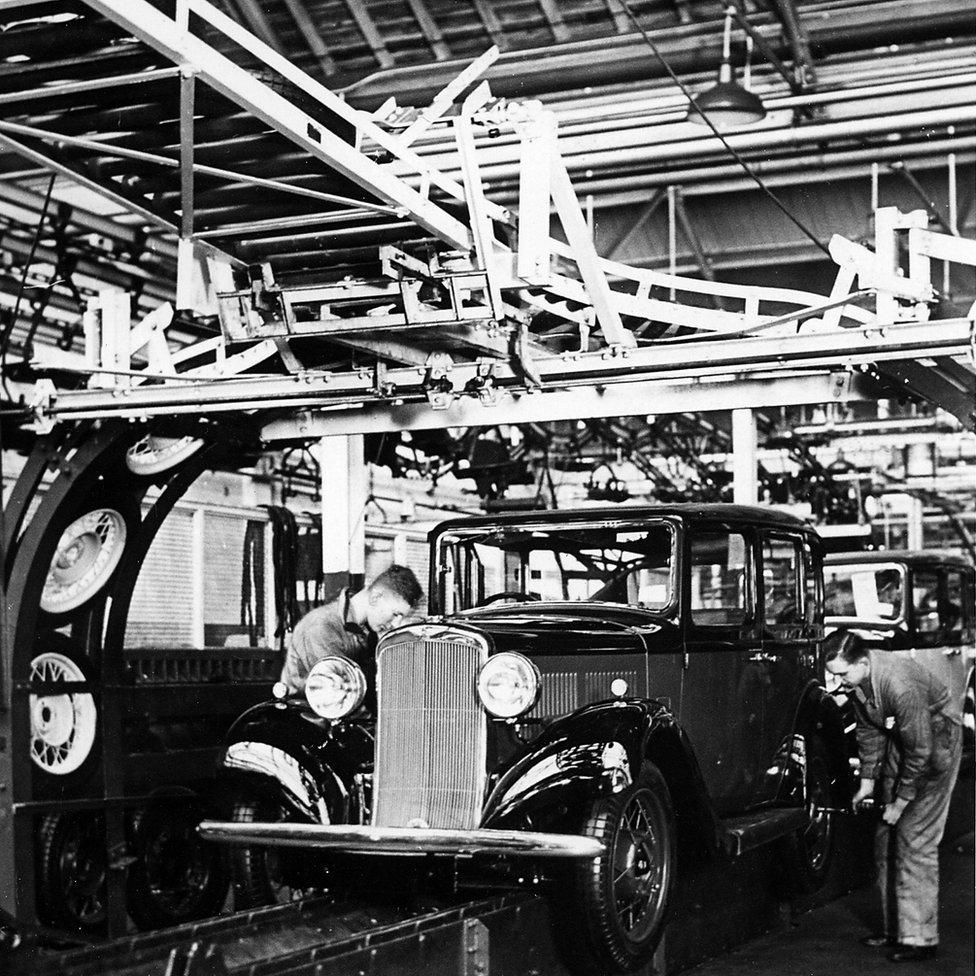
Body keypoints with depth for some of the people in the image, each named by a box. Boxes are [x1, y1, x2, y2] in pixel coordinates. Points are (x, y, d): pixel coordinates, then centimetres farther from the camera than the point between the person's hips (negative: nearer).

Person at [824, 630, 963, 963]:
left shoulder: (901, 684, -35)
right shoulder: (856, 680, -11)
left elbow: (919, 750, -28)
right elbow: (869, 730, 5)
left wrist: (900, 803, -19)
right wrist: (868, 781, 3)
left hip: (935, 743, -8)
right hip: (899, 741, 8)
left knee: (915, 839, -10)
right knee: (886, 838, 8)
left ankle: (919, 938, -4)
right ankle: (895, 929, 17)